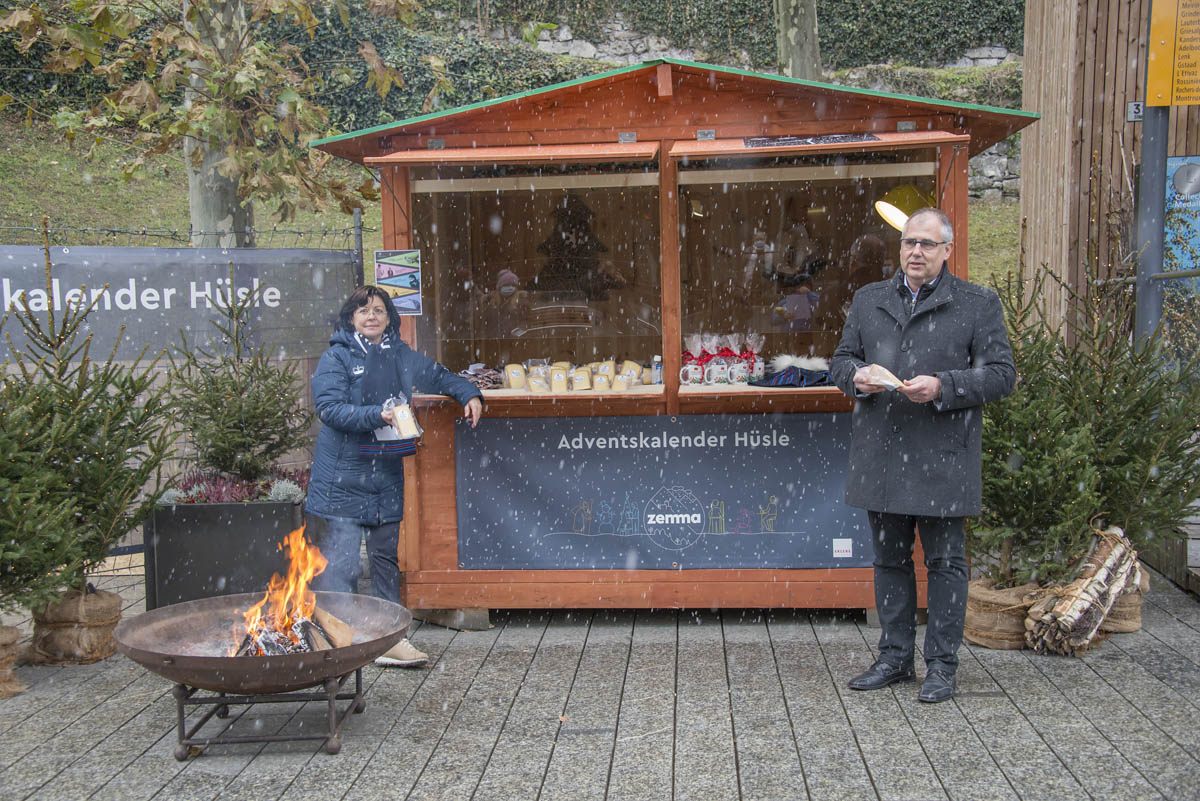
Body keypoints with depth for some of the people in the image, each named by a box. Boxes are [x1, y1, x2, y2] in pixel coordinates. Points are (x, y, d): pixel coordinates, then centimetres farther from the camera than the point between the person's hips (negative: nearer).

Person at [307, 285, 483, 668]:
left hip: (387, 476, 5)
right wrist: (376, 416, -27)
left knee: (386, 557, 11)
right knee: (340, 561, -7)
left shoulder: (402, 357, 12)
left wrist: (469, 394, 12)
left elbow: (440, 376, 28)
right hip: (343, 477, -5)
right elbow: (330, 408, -15)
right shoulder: (336, 358, -4)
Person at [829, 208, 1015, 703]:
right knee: (890, 559, 13)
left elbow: (1001, 374, -4)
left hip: (942, 458, -4)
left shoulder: (978, 304, 1)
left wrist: (941, 387, -18)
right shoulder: (868, 300, 13)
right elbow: (840, 361, 17)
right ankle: (895, 657, 25)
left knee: (945, 562, 4)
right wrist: (857, 376, -7)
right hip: (881, 456, 4)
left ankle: (942, 665, 16)